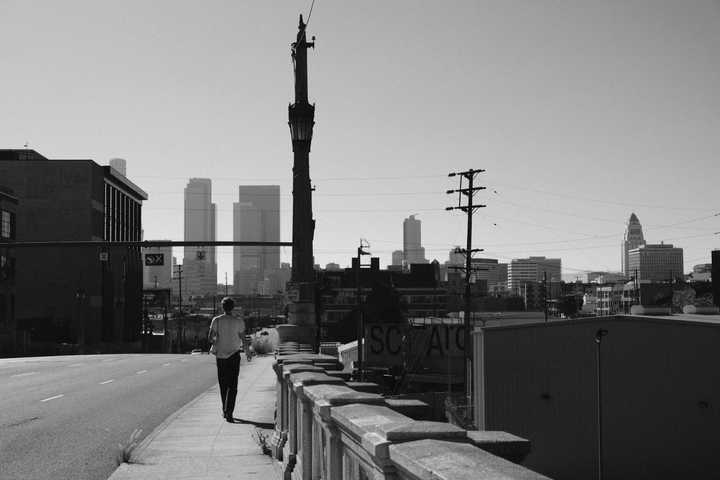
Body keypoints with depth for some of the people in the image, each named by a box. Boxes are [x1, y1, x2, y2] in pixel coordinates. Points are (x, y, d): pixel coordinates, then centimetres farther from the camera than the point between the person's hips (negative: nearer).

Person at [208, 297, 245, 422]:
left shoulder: (216, 320, -4)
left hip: (220, 354, 1)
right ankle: (229, 412, -12)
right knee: (232, 385, 0)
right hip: (234, 354, -1)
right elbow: (243, 338, -2)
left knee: (223, 384, 14)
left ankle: (225, 410, 23)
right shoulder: (238, 321, -6)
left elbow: (210, 338, -3)